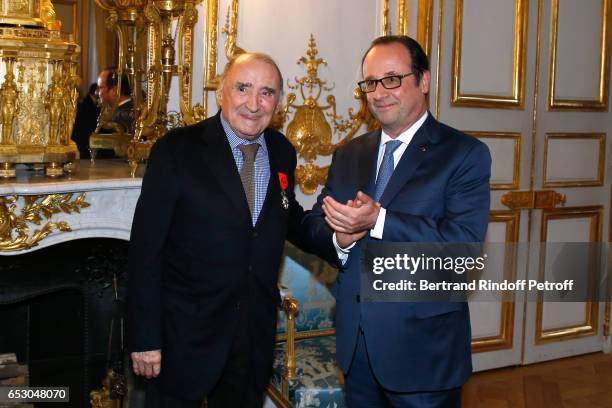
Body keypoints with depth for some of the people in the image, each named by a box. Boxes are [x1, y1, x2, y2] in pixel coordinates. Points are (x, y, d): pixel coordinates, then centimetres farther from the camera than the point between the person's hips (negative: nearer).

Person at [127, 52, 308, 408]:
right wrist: (145, 338, -13)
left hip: (257, 336, 5)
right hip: (186, 336, -4)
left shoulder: (283, 153, 1)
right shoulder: (176, 150, -13)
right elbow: (146, 248, -13)